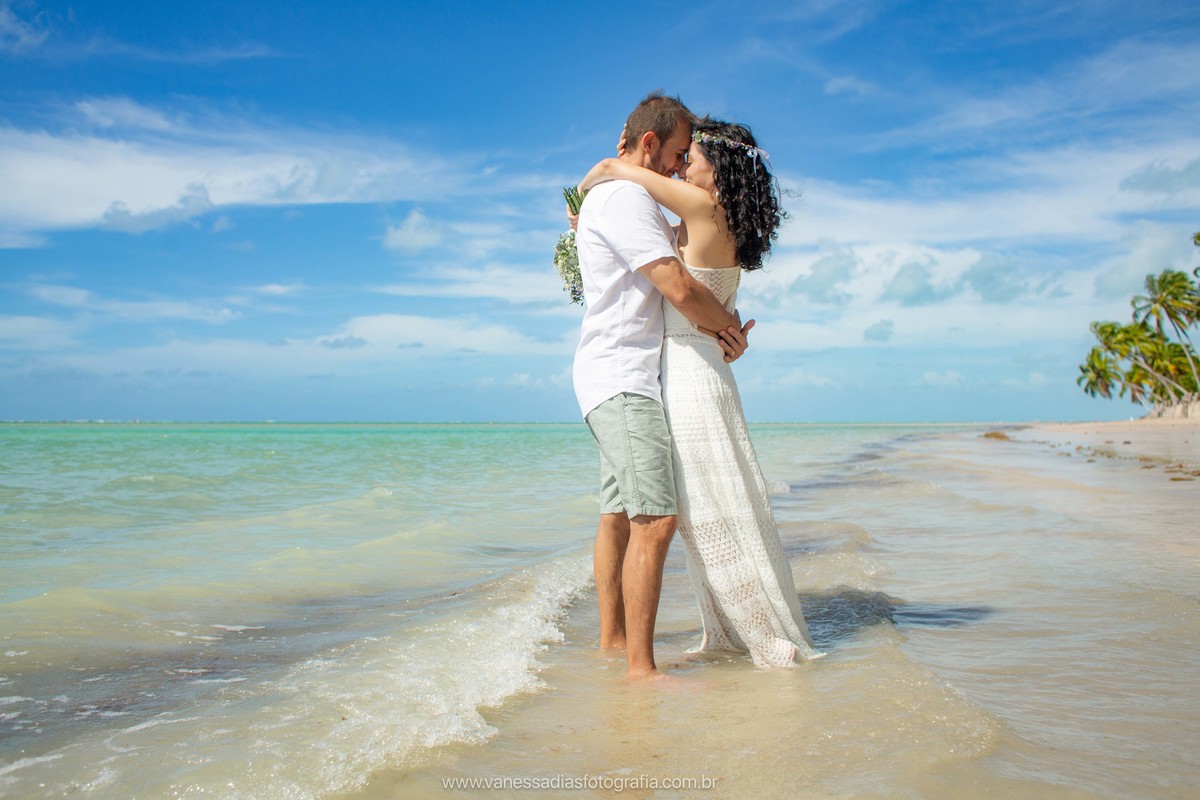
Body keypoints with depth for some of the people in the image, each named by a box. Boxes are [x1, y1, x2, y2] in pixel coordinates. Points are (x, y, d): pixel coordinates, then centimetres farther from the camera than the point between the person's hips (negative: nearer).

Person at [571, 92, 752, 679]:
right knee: (654, 519, -16)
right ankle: (641, 667, -16)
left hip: (618, 378, 11)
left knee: (619, 513, 14)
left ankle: (613, 636, 24)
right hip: (623, 377, -11)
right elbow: (679, 288, -19)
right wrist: (730, 328, -1)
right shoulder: (625, 197, -12)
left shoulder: (607, 198, 22)